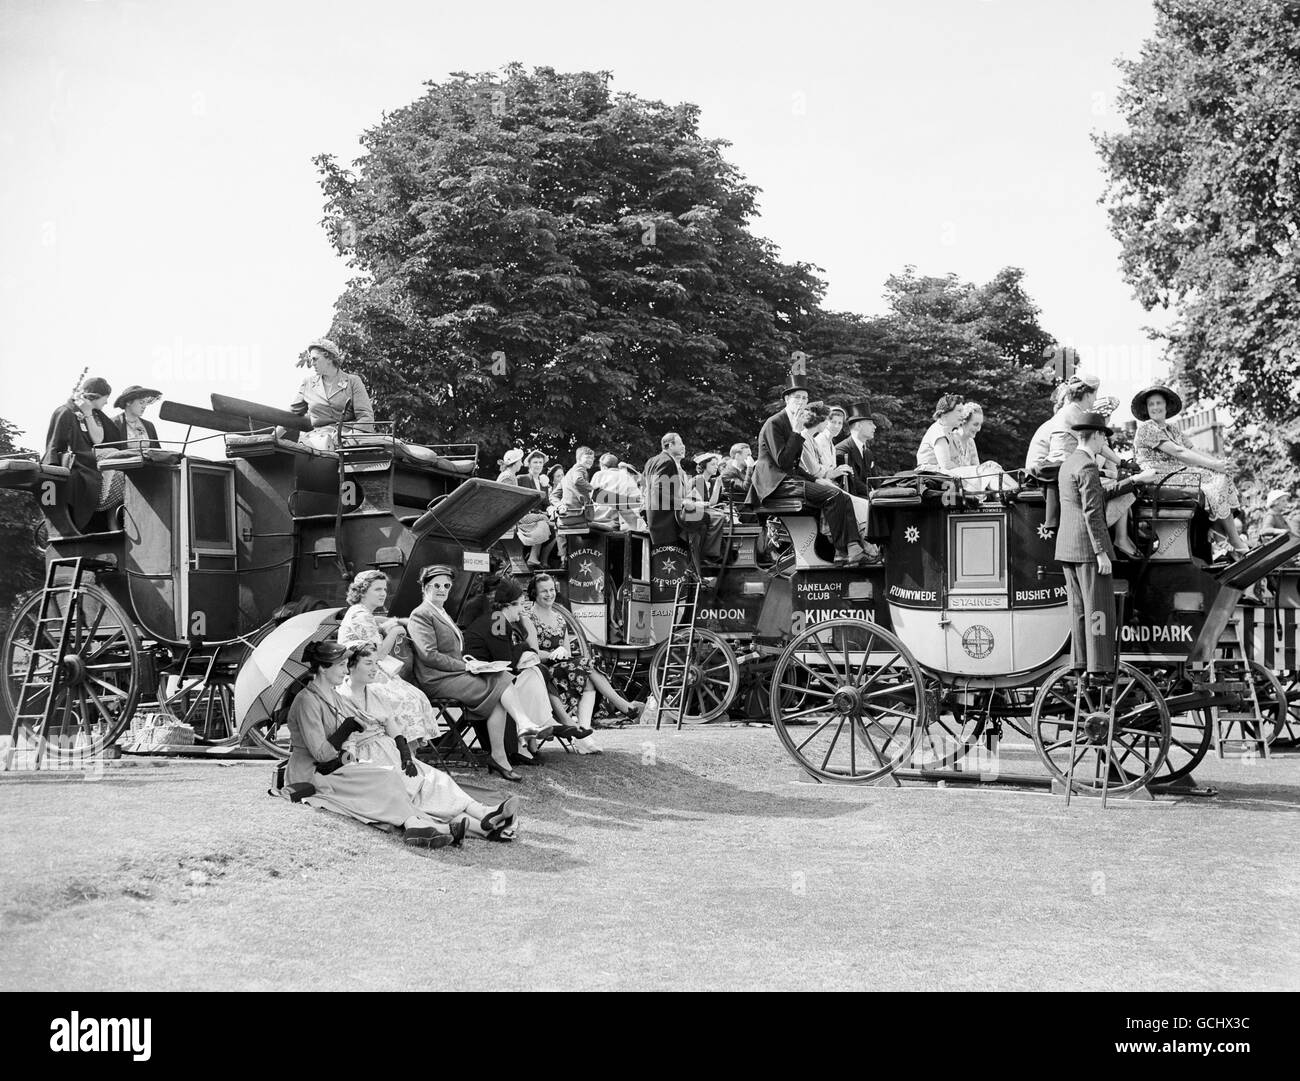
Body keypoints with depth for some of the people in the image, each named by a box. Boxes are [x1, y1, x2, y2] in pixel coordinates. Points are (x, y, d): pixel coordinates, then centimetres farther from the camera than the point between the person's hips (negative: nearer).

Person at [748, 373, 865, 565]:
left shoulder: (794, 424, 20)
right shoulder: (774, 423, -8)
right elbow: (782, 461, -18)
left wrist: (815, 479, 9)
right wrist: (797, 431, -17)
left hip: (790, 478, 9)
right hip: (776, 483, -9)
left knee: (843, 497, -9)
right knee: (833, 495, -25)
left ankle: (854, 548, -22)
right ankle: (841, 551, -20)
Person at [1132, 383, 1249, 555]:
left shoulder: (1172, 430, 22)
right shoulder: (1147, 428, -7)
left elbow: (1192, 451, 12)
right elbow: (1178, 452, -15)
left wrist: (1219, 462, -6)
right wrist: (1213, 464, -16)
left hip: (1177, 473, 8)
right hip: (1159, 476, -8)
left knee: (1223, 475, -6)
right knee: (1216, 479, -17)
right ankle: (1236, 543, -15)